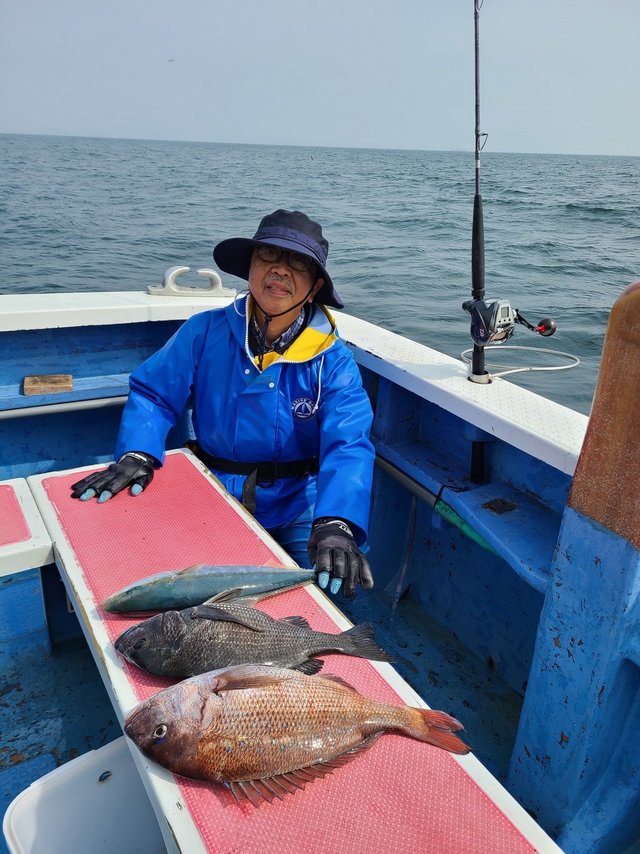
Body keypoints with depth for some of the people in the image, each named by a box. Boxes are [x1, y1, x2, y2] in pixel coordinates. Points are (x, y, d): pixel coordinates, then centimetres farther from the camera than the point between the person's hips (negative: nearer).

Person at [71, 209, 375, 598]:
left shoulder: (333, 359, -9)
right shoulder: (205, 332, -4)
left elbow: (348, 445, -20)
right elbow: (153, 394, 1)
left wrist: (335, 524, -38)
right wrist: (137, 454, -19)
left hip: (297, 505, -1)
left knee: (324, 583, -20)